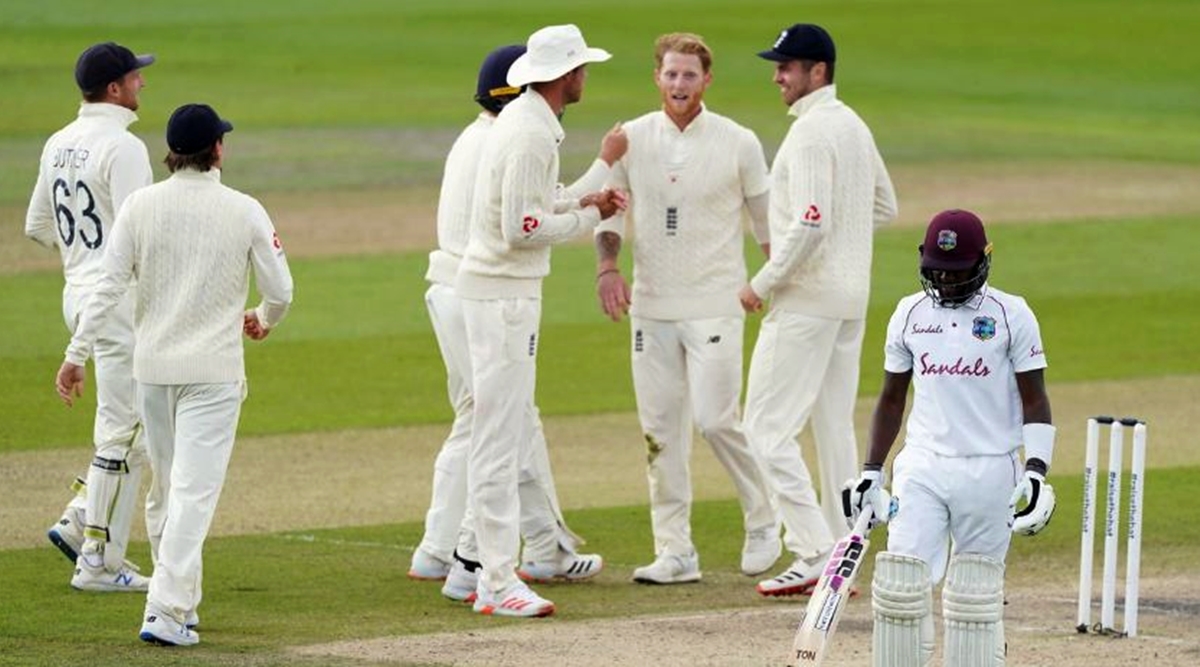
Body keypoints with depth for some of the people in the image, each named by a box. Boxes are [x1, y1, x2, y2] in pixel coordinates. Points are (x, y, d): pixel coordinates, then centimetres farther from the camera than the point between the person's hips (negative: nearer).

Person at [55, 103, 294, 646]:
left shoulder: (141, 205, -2)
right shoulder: (244, 212, -7)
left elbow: (109, 285, -7)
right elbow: (279, 289, -2)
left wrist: (77, 353, -4)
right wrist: (264, 320, 20)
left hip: (152, 365, 3)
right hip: (213, 368, -3)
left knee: (171, 486, 18)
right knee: (195, 490, -6)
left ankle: (178, 598, 25)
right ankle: (166, 611, -15)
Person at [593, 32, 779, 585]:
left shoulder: (739, 144, -2)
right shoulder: (631, 140, 4)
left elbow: (768, 220, 5)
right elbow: (609, 209, 10)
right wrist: (606, 264, -8)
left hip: (714, 305, -3)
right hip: (651, 306, 3)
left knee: (715, 419, -12)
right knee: (660, 427, 2)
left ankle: (762, 520, 11)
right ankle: (675, 553, 7)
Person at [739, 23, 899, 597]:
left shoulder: (811, 131, -17)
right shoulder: (854, 125, 13)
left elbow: (810, 224, -25)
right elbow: (884, 207, 23)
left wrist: (762, 284, -16)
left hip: (807, 299, -10)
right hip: (852, 296, 10)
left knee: (768, 426, -6)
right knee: (835, 427, 12)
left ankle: (813, 554, -11)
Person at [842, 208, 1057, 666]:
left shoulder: (1011, 315, -2)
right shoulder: (909, 314, 8)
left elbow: (1034, 400, -1)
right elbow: (891, 398, 16)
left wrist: (1036, 471, -12)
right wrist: (871, 470, 12)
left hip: (990, 469, -3)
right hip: (922, 468, 3)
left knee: (976, 591, 0)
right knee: (901, 577, -8)